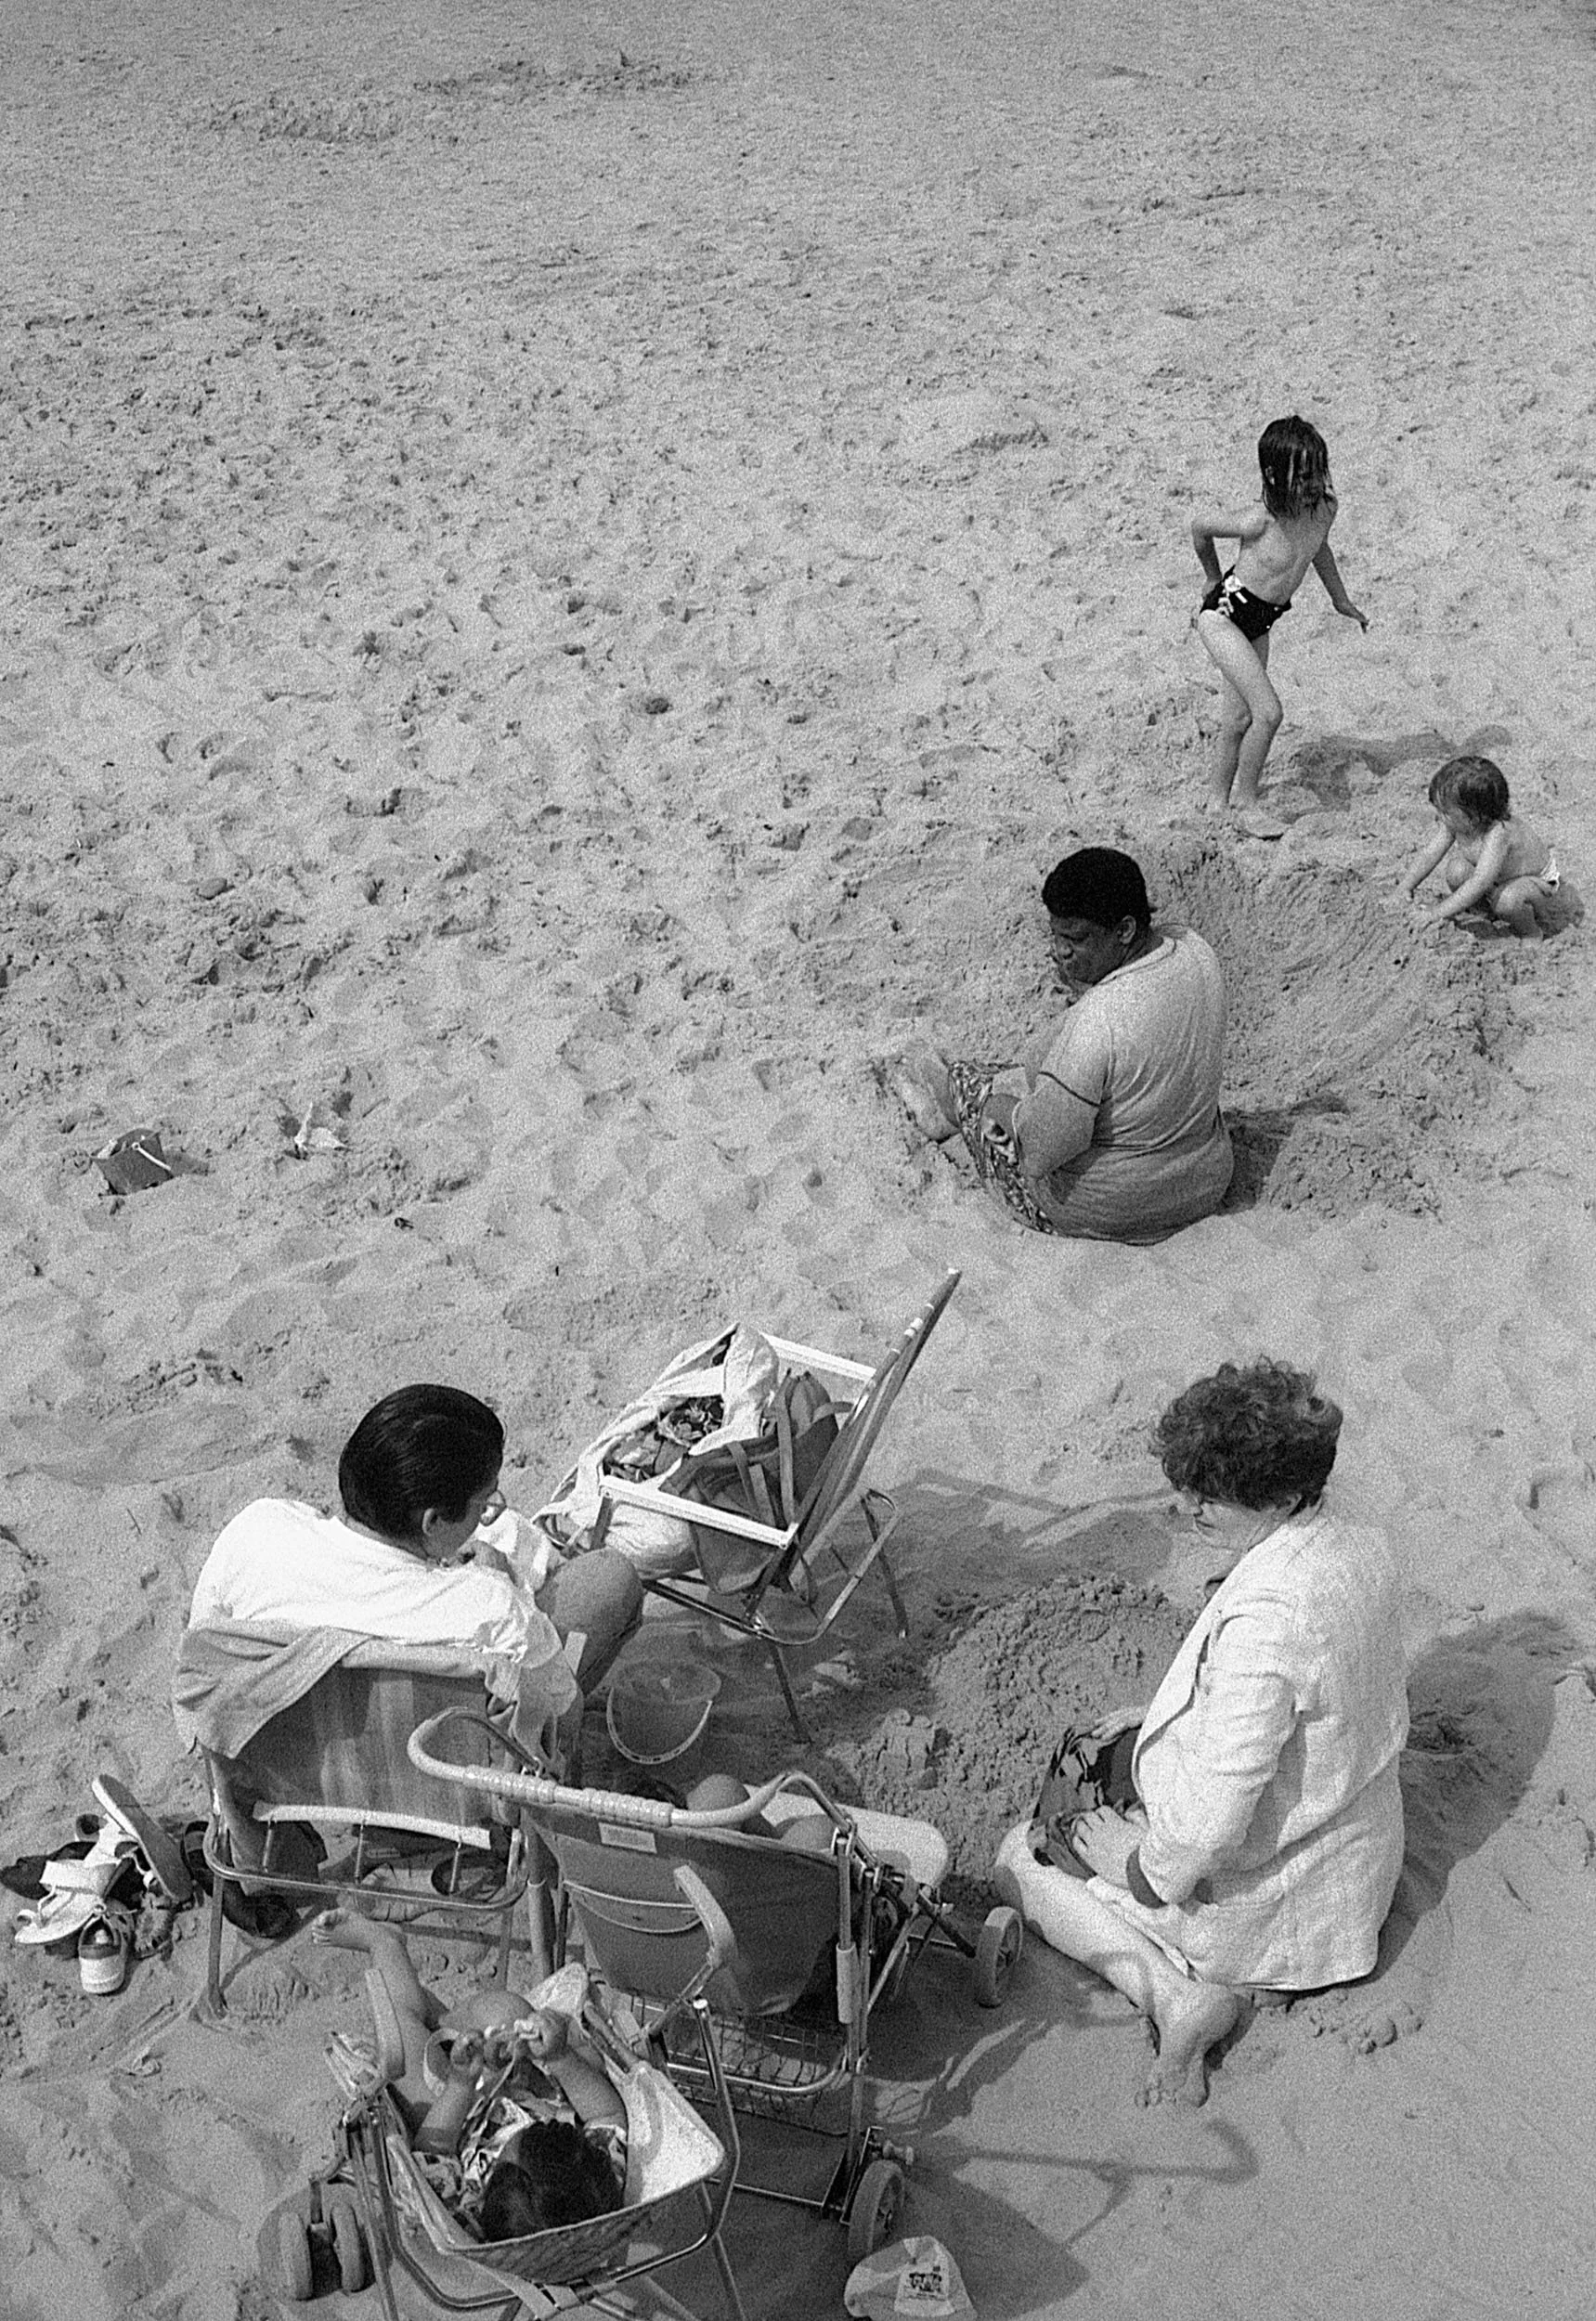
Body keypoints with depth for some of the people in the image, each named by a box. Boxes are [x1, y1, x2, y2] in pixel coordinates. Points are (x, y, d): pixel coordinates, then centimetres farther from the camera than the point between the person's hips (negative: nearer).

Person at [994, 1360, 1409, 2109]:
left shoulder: (1262, 1621, -35)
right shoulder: (1365, 1551, -7)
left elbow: (1218, 1814, -32)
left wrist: (1145, 1868, -10)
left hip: (1266, 1901, -8)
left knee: (1020, 1856, 9)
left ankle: (1177, 1996, -7)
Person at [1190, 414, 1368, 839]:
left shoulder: (1324, 507, -10)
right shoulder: (1258, 522, -29)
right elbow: (1199, 527, -11)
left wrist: (1341, 600, 28)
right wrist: (1215, 579, 6)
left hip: (1260, 621, 7)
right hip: (1223, 615, -7)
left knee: (1240, 719, 14)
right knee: (1268, 712, -14)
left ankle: (1217, 800, 31)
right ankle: (1247, 805, 2)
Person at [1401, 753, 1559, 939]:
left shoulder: (1498, 834, -42)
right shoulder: (1456, 824, -20)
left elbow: (1478, 884, -46)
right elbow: (1428, 856, -11)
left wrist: (1438, 913, -46)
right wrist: (1406, 887, -21)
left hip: (1536, 880, -6)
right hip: (1498, 881, 6)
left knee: (1507, 900, -37)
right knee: (1456, 871, -20)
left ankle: (1533, 933, -5)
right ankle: (1487, 910, 6)